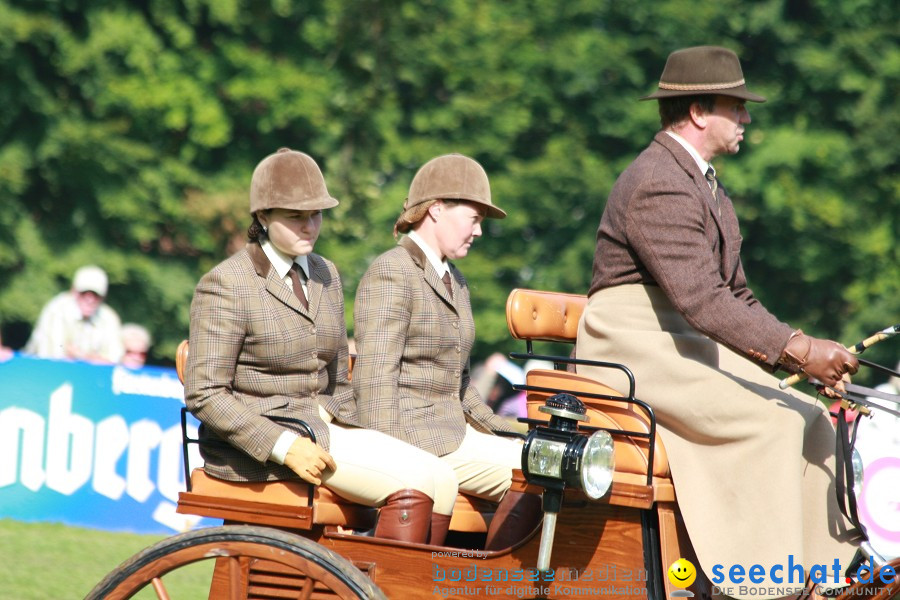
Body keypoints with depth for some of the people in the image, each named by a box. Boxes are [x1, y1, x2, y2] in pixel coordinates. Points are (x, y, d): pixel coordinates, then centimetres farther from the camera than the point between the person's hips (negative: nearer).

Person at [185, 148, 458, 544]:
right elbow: (204, 394, -14)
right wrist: (285, 446, -23)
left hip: (322, 428, 8)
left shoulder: (325, 275, 15)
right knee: (411, 482, -24)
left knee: (441, 482, -16)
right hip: (255, 447, -8)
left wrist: (352, 442, 6)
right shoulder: (227, 285, -9)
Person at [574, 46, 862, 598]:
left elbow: (735, 296, 20)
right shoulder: (659, 186, -19)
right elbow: (702, 301, -28)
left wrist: (804, 356, 6)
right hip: (636, 351, -10)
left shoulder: (707, 188, 16)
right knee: (767, 422, -26)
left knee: (809, 420, -4)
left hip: (689, 347, 10)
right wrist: (796, 350, -33)